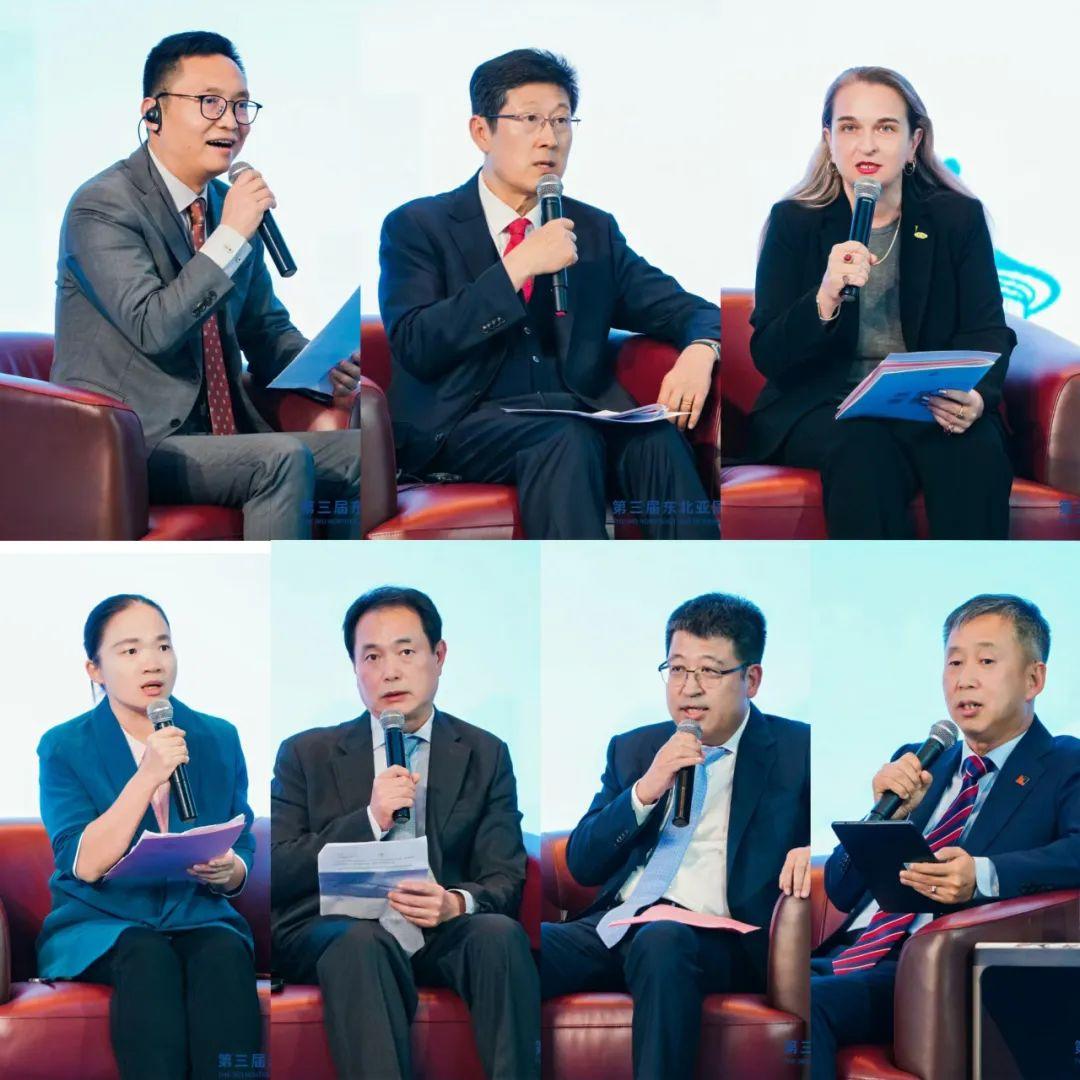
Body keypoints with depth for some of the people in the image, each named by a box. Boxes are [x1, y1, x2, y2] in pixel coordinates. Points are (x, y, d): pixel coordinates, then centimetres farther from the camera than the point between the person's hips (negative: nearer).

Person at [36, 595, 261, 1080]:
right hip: (97, 925, -2)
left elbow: (242, 855, 14)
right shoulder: (64, 748, 2)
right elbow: (84, 865, -12)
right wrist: (148, 777, -19)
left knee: (224, 953, -33)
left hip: (199, 917, 2)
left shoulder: (219, 739, 11)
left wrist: (228, 872, -12)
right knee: (147, 957, -36)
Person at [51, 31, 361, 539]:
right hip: (126, 449, -8)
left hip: (221, 432, 8)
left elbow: (266, 328, 21)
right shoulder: (103, 206, -11)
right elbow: (152, 329, -23)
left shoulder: (229, 203, 12)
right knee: (284, 458, -29)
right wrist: (230, 236, -22)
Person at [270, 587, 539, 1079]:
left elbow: (504, 881, 7)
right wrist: (370, 819, -11)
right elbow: (277, 873, 2)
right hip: (328, 932, -1)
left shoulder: (485, 756, 15)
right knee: (360, 941, -36)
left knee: (499, 932, -32)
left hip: (443, 936, 1)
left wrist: (455, 905, -18)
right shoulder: (306, 755, 13)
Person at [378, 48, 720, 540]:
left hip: (583, 413, 4)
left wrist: (700, 350, -10)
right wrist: (516, 267, -14)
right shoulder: (418, 227, 6)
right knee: (567, 438, -35)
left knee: (656, 436, -30)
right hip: (468, 424, -3)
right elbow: (414, 347, -8)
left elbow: (688, 309, 15)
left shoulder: (594, 229, 20)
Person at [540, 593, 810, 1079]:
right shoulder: (632, 749, 22)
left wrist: (814, 850, -19)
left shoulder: (796, 751, 10)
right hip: (614, 927, 4)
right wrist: (644, 792, -2)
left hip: (718, 941, -4)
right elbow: (581, 864, 14)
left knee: (662, 939, -39)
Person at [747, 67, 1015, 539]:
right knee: (865, 447, -34)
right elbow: (767, 355, -3)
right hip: (822, 407, -1)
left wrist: (976, 398, -20)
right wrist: (826, 299, -24)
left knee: (976, 448, -31)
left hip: (931, 408, 1)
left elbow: (988, 335, 3)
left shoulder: (959, 218, 8)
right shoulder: (794, 222, 4)